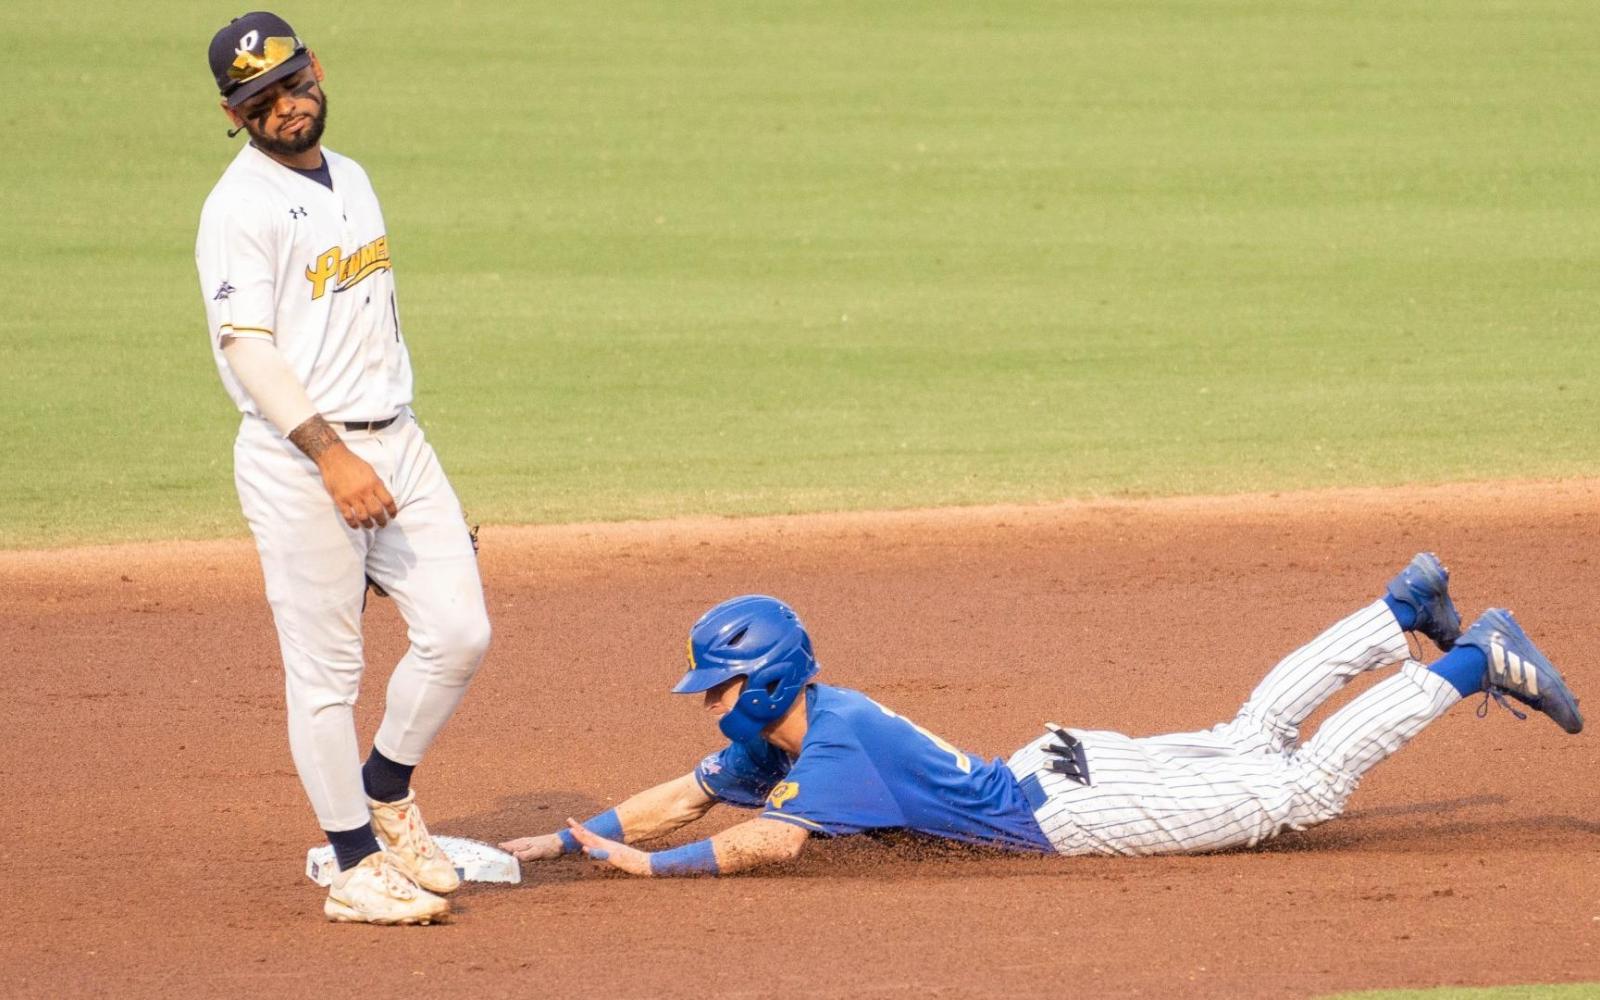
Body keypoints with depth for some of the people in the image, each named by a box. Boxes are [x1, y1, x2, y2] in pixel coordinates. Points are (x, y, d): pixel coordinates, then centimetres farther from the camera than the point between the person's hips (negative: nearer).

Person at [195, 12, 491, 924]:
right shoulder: (240, 209, -10)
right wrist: (333, 456, -25)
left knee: (459, 633, 2)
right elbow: (247, 347, -18)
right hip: (298, 461, -7)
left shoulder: (353, 180, 15)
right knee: (327, 669, -2)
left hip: (397, 441, 7)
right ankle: (357, 865, 5)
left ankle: (387, 792, 23)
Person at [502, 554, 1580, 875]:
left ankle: (1475, 661, 2)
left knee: (1301, 786, -4)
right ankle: (1408, 609, 32)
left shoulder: (836, 741, -26)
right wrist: (573, 839, -2)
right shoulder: (768, 737, 1)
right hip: (1056, 767, 8)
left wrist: (656, 864, -33)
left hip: (1069, 803, -8)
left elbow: (774, 841, -36)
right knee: (1249, 737, 22)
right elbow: (684, 796, 8)